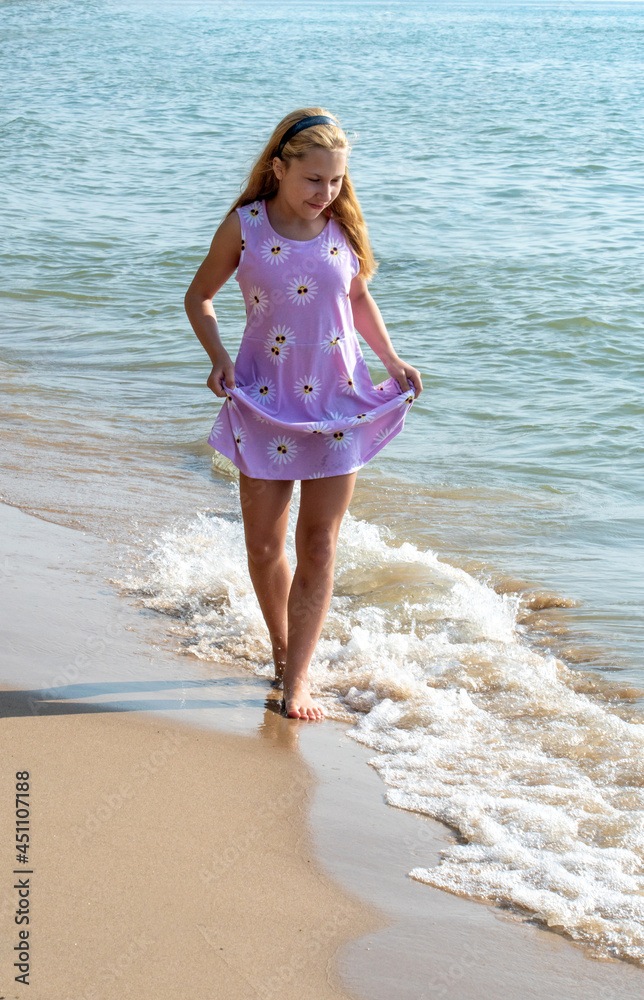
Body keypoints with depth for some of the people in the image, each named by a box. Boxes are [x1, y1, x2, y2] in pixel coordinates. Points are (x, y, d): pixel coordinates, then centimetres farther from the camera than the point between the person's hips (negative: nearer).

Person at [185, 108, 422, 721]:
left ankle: (297, 676, 8)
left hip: (337, 402, 1)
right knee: (264, 547, 6)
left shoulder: (343, 227, -1)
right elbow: (199, 296, 5)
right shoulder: (245, 227, -8)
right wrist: (218, 358, -11)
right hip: (265, 402, -1)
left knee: (319, 545, 0)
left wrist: (392, 359, 5)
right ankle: (282, 648, 31)